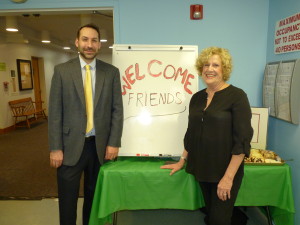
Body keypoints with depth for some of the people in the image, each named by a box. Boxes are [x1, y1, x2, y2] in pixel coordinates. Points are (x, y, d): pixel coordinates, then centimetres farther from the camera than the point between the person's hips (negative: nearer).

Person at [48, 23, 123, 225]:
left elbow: (117, 109, 1)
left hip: (100, 145, 1)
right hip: (71, 145, -1)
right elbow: (55, 112, -3)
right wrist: (55, 148, -6)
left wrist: (114, 143, -4)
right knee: (68, 198, 11)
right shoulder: (62, 71, -1)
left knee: (94, 195, 17)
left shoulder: (111, 72, 2)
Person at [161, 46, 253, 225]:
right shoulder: (197, 98, 6)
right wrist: (182, 161, 15)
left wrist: (228, 177, -18)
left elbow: (242, 139, -16)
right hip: (202, 169, 5)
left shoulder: (237, 96, -11)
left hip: (225, 171, -5)